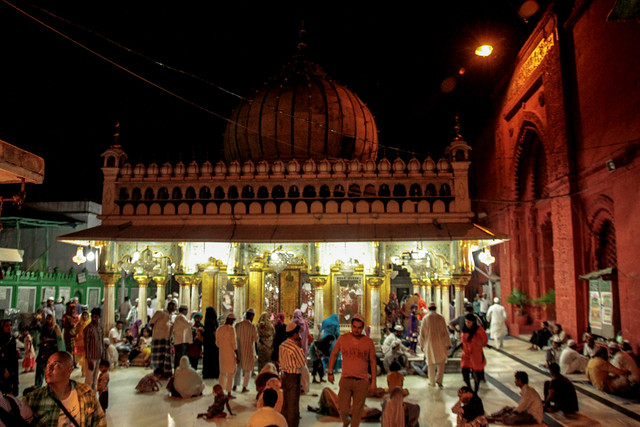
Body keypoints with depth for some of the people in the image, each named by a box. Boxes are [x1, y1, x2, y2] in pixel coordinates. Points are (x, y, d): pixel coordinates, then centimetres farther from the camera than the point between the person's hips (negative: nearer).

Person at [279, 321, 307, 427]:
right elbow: (303, 362, -13)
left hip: (284, 375, 8)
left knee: (285, 402, 18)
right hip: (293, 377, -8)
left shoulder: (282, 345, 4)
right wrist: (300, 347, -10)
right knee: (293, 404, 3)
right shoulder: (295, 347, -21)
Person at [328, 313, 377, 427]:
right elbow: (333, 354, 10)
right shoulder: (343, 339, -2)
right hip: (345, 379, 0)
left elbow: (373, 361, 5)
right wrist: (330, 372, 9)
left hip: (362, 381, 0)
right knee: (344, 410, 1)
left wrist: (373, 381, 3)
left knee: (357, 412, 5)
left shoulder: (368, 342, -2)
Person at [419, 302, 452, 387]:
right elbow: (445, 331, -4)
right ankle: (439, 379, 1)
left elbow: (422, 333, 1)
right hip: (439, 343, 0)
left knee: (431, 363, 11)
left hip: (429, 343, 1)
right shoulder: (441, 318, -5)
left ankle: (432, 382, 16)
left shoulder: (425, 318, -4)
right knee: (441, 362, 12)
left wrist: (422, 345, 10)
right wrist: (448, 344, 2)